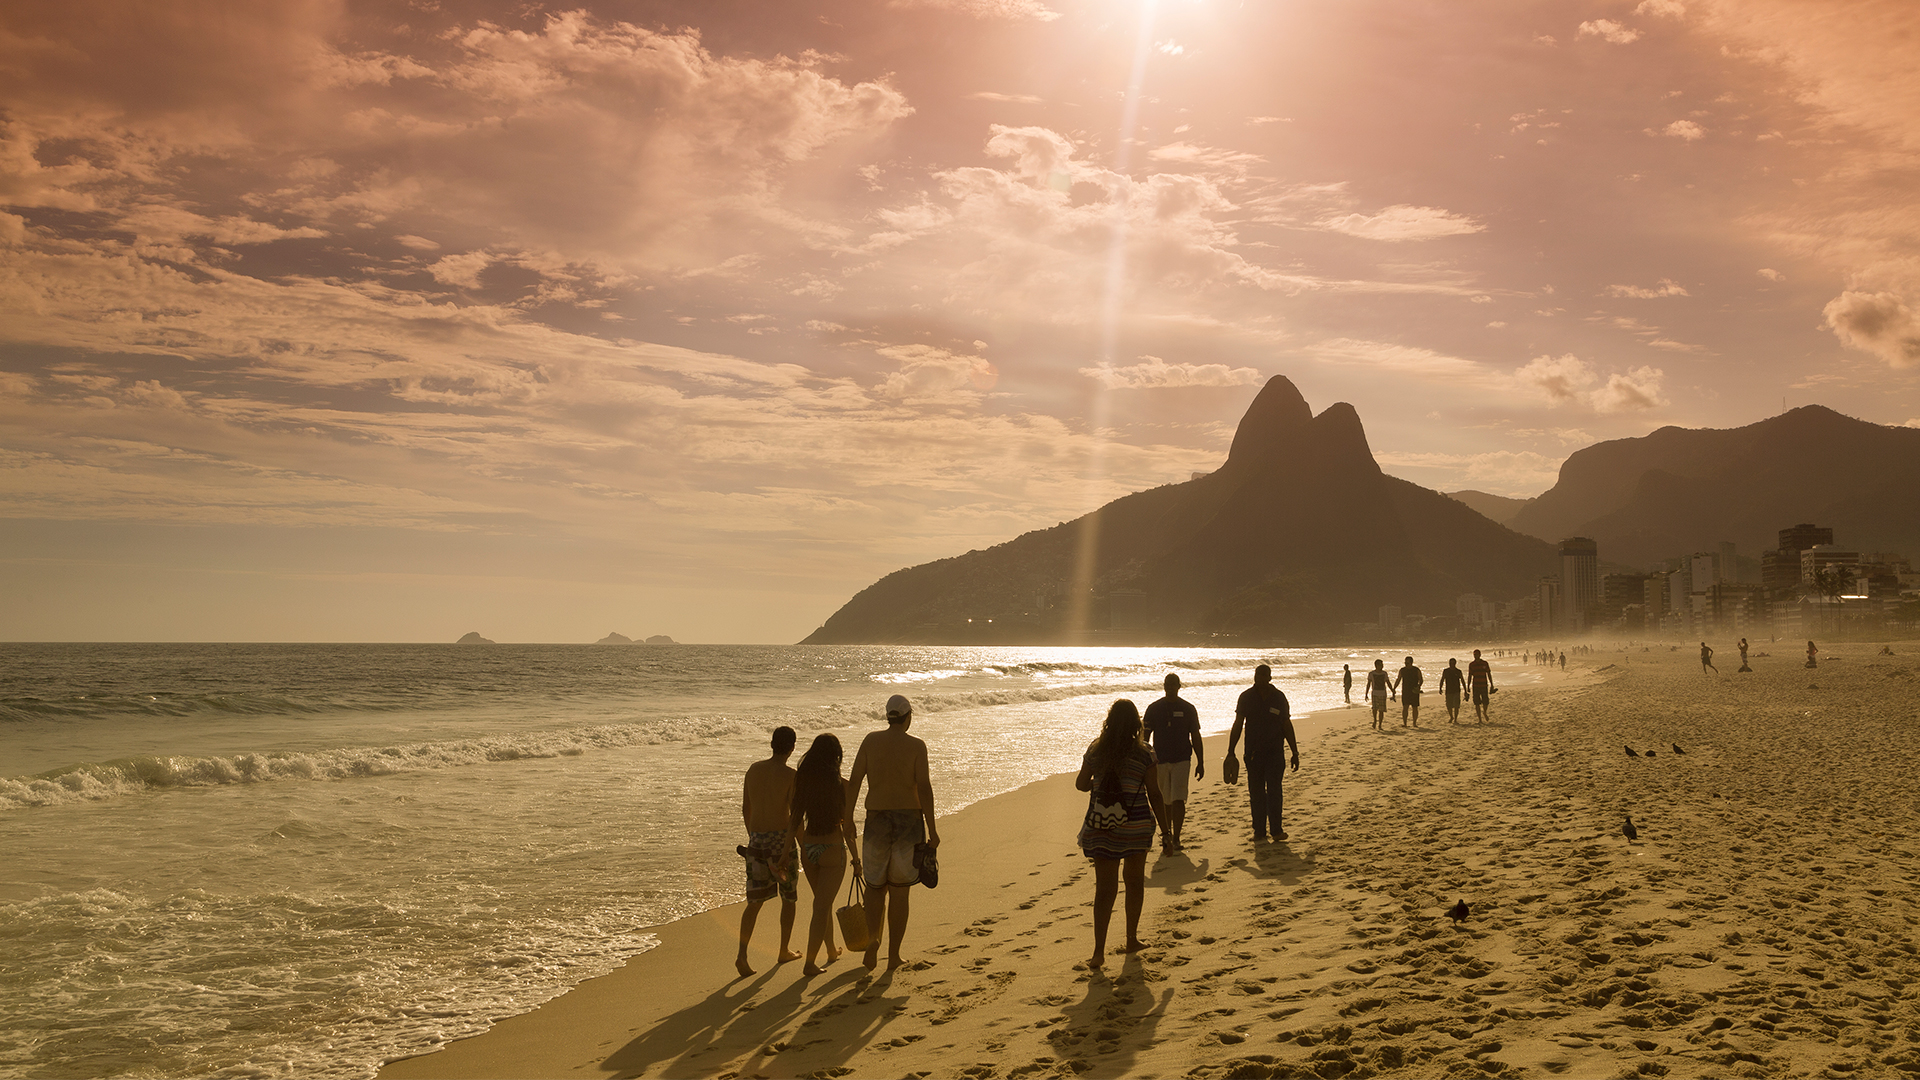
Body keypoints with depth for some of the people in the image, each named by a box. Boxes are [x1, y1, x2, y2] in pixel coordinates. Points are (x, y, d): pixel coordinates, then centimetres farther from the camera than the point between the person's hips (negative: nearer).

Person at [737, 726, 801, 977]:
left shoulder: (753, 769, 6)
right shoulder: (791, 775, -9)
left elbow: (745, 809, 14)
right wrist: (787, 851, -17)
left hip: (756, 839, 4)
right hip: (780, 838, -4)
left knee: (754, 901, 6)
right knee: (789, 897, 16)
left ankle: (742, 954, -10)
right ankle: (784, 951, 25)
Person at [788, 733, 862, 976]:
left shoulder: (801, 781, -3)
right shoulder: (842, 786, -13)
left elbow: (795, 823, -3)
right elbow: (848, 827, -10)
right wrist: (856, 858, 1)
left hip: (808, 849, 5)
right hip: (833, 849, -5)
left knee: (824, 902, 23)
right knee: (821, 908, 2)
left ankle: (832, 951, 38)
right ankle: (810, 962, -2)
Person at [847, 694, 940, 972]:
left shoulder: (871, 741, 2)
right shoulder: (916, 746, -5)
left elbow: (853, 782, -2)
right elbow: (924, 788, -11)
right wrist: (932, 830, -7)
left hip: (877, 820, 1)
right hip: (909, 820, -1)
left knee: (875, 887, 17)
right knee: (899, 892, 9)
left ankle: (872, 945, 1)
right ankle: (893, 955, 12)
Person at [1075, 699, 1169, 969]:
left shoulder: (1095, 750, -2)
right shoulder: (1143, 755, -7)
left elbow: (1081, 784, 7)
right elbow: (1155, 795, -5)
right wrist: (1165, 831, 2)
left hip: (1101, 827, 1)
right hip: (1136, 825, -1)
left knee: (1104, 887, 4)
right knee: (1135, 881, 19)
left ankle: (1099, 950, -5)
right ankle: (1131, 940, 27)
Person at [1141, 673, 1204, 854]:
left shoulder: (1187, 709, 4)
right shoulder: (1154, 709, 4)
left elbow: (1196, 737, 8)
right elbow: (1146, 735, 7)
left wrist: (1200, 763, 6)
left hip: (1181, 759, -1)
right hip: (1160, 760, 1)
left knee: (1178, 800, -12)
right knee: (1164, 801, 9)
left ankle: (1175, 839, -10)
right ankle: (1166, 834, 27)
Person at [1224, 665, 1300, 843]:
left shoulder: (1278, 697, 2)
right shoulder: (1246, 697, 2)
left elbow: (1287, 726, 9)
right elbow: (1238, 725, 5)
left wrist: (1295, 753, 8)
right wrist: (1230, 751, 1)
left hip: (1275, 752, 0)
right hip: (1253, 752, 1)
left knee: (1274, 791, -4)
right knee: (1256, 793, 3)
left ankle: (1276, 829, 5)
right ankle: (1259, 832, 10)